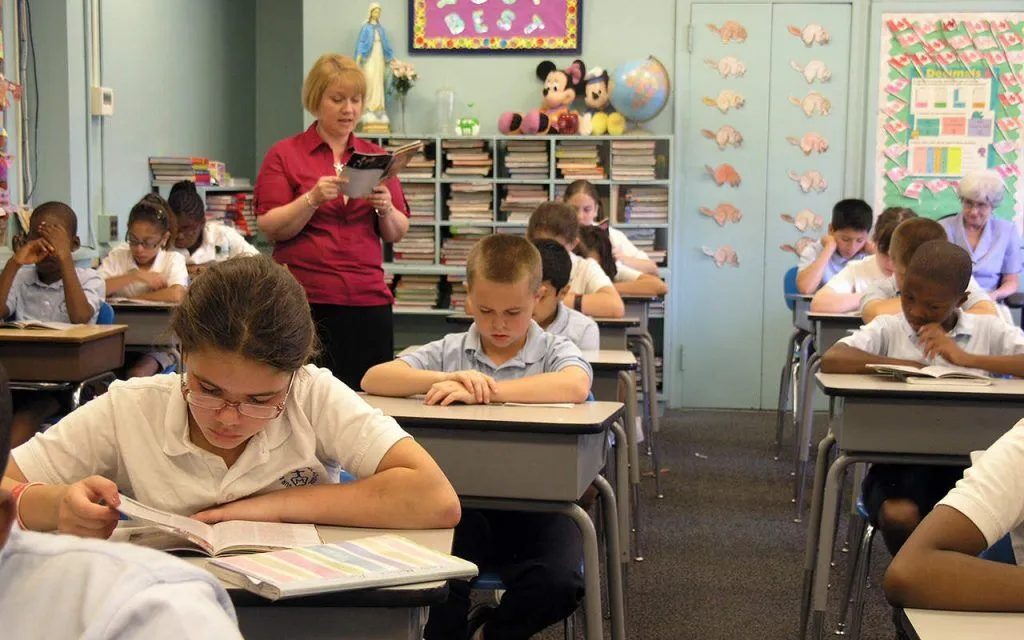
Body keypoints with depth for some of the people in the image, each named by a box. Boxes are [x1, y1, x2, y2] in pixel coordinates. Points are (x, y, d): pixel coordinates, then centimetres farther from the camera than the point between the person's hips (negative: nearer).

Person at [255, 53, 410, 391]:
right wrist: (313, 198, -17)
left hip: (369, 299, 3)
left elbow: (397, 233, 13)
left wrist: (385, 208, -8)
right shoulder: (284, 154, 5)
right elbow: (270, 227, -3)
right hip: (306, 301, -3)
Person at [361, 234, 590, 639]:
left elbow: (575, 387, -20)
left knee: (559, 583, -27)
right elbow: (373, 380, -1)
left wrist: (484, 392, -25)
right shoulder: (448, 352, 11)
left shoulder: (554, 351, 4)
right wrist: (445, 379, -18)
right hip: (463, 499, 1)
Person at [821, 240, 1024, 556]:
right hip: (899, 461, -1)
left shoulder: (989, 331, 6)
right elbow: (831, 360, -13)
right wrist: (914, 367, -13)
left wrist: (967, 358, -17)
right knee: (899, 516, -29)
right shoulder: (888, 328, 4)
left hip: (967, 462, 1)